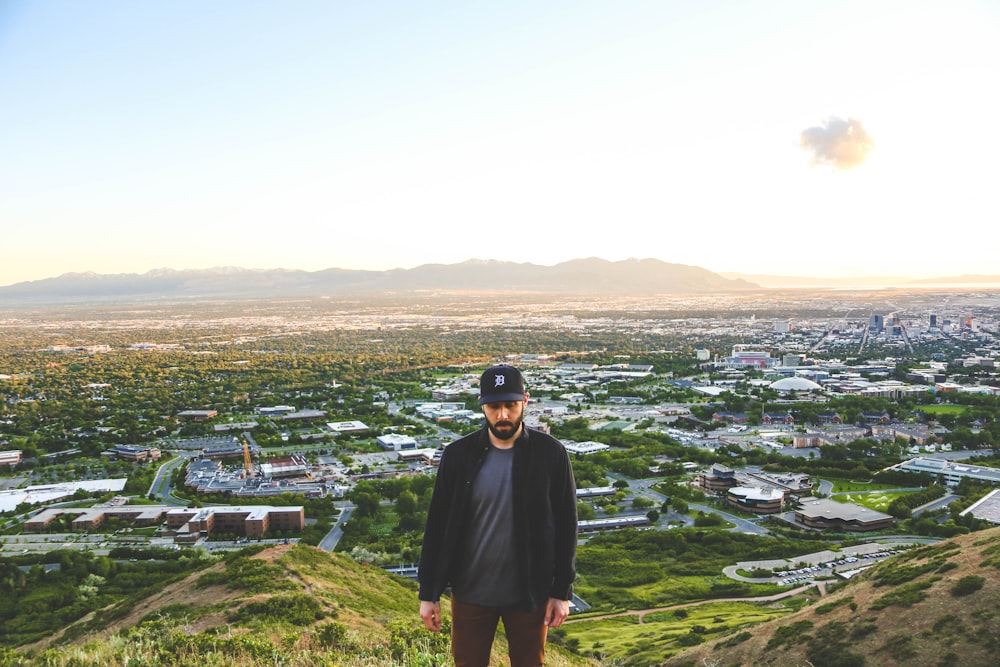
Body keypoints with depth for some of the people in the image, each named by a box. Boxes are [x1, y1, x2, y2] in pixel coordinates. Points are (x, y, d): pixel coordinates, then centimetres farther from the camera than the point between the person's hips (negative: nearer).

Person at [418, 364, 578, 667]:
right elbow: (438, 525, -2)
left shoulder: (551, 454, -9)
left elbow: (565, 526, -3)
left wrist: (562, 591, -3)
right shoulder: (458, 455, -7)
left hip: (530, 593, -1)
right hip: (471, 592, 1)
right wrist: (428, 593, -1)